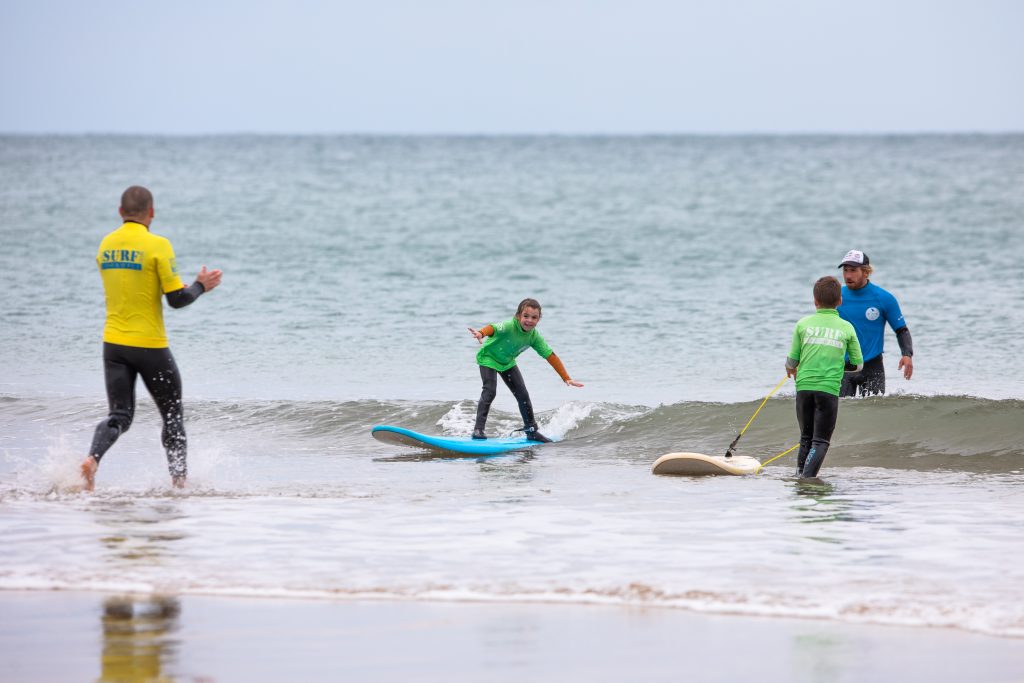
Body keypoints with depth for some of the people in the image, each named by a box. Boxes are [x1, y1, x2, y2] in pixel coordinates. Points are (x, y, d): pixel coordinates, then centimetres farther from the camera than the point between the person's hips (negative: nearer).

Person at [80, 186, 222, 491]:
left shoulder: (106, 245, 6)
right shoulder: (157, 245, -13)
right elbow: (177, 299, -14)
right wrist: (201, 285, 6)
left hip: (113, 343, 4)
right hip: (150, 345, -4)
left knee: (119, 416, 6)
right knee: (173, 414, 14)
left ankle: (92, 459, -22)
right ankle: (179, 480, 18)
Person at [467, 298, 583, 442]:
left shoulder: (534, 336, -18)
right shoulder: (509, 326, -35)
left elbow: (550, 356, -12)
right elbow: (494, 328, -56)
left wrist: (566, 378, -10)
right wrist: (481, 333, -81)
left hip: (507, 362, 6)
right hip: (489, 358, -6)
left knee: (522, 395, 3)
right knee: (490, 391, -22)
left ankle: (531, 431, 18)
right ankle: (478, 430, -21)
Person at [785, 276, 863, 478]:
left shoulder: (804, 324, 5)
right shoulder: (846, 328, 4)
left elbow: (791, 363, 8)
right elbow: (858, 364, 12)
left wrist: (792, 369, 31)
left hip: (804, 387, 2)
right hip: (829, 389, -2)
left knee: (806, 437, 18)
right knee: (820, 441, 1)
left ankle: (800, 475, 13)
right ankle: (807, 478, -16)